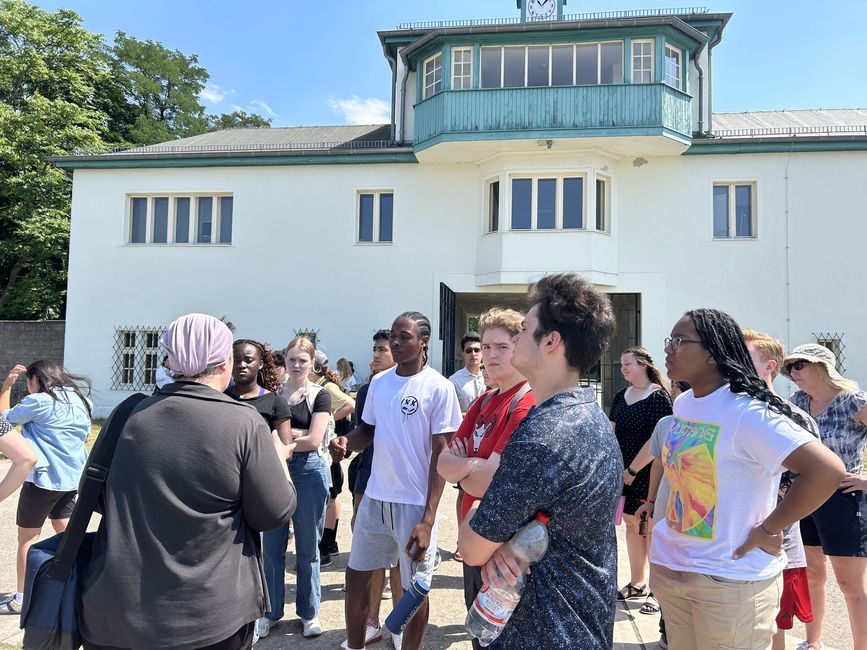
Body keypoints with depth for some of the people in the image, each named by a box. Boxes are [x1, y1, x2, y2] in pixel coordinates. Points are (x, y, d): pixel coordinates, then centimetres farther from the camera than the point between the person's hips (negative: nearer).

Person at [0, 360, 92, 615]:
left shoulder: (39, 401, -13)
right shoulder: (78, 398, 8)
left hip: (44, 478, -7)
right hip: (71, 477, 7)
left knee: (27, 537, 7)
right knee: (66, 533, 16)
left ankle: (21, 598, 15)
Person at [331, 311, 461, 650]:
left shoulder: (439, 388, -12)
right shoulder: (378, 382, 4)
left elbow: (441, 455, -12)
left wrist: (427, 519, -17)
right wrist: (347, 440, -10)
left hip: (415, 504, -5)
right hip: (375, 497, 5)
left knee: (415, 589, 10)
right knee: (356, 577, 16)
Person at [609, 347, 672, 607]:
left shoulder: (658, 397, -12)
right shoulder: (621, 396, 9)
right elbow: (612, 430, 13)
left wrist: (634, 469, -14)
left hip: (647, 473, -7)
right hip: (623, 471, 7)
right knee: (631, 523, 13)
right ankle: (637, 583, 27)